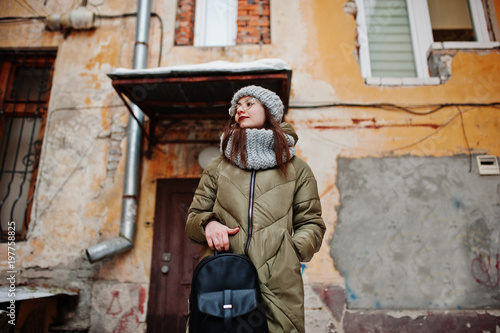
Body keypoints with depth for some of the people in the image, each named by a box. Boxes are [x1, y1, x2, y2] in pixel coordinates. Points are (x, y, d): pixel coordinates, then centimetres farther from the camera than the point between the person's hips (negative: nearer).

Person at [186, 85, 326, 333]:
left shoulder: (296, 168, 14)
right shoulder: (218, 167, 19)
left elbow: (311, 224, 12)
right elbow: (193, 217, 18)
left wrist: (289, 251, -6)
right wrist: (207, 223, -5)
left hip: (277, 285, -1)